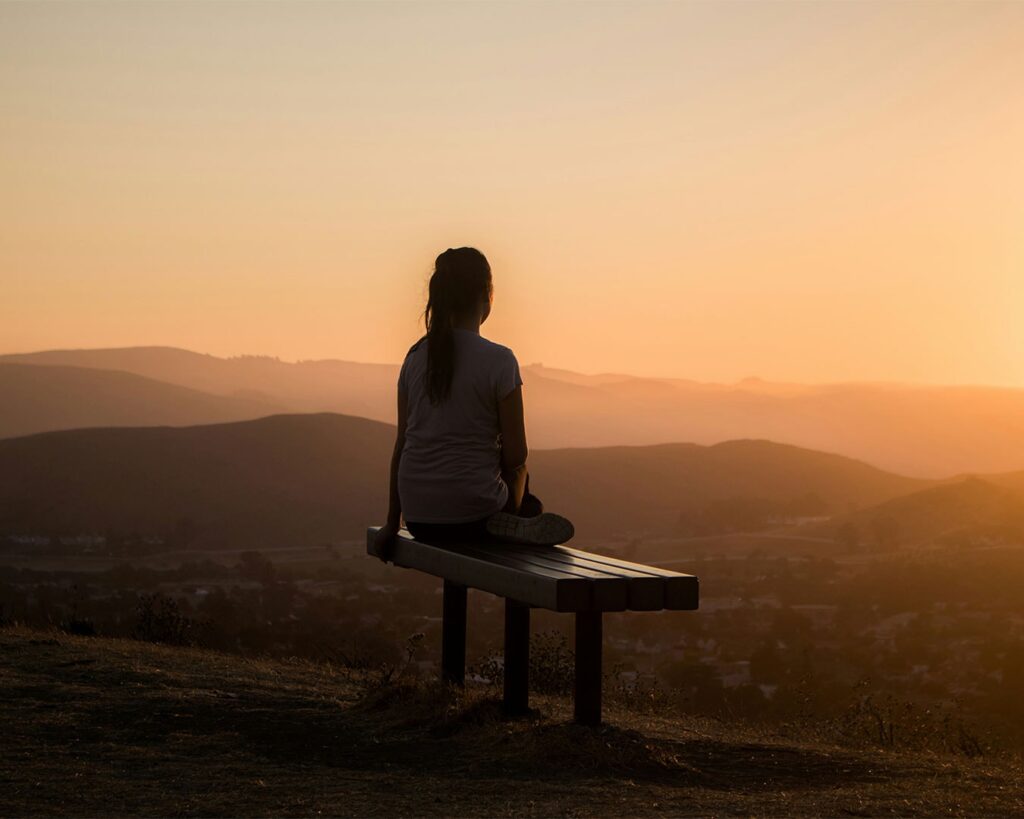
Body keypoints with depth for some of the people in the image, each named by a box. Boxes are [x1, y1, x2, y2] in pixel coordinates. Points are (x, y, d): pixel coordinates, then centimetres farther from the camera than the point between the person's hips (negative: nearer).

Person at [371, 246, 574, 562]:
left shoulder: (415, 357, 3)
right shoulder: (498, 361, -12)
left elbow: (402, 444, 7)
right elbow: (516, 456, -9)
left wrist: (392, 523, 15)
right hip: (472, 517, -4)